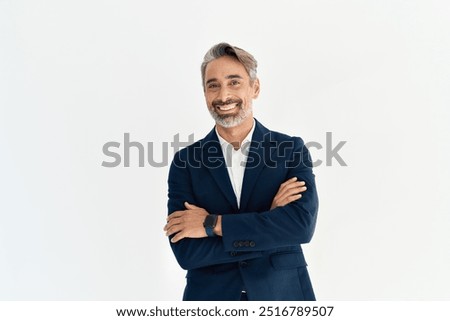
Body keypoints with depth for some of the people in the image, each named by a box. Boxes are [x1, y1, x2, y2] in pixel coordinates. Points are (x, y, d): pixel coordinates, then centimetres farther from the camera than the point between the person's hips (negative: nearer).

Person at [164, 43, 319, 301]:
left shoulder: (292, 149, -5)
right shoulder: (186, 161, -5)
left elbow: (302, 224, -19)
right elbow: (186, 252, -13)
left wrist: (213, 224, -19)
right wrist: (270, 221, -18)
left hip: (283, 294, 0)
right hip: (210, 295, 0)